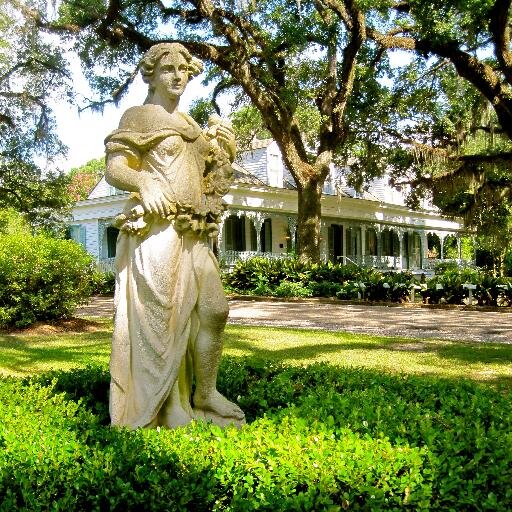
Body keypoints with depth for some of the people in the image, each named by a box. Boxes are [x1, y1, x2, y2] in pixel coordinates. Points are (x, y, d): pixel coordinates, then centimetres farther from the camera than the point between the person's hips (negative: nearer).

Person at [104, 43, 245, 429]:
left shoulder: (188, 124, 23)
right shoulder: (139, 116, 3)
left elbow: (204, 176, 24)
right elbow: (114, 169, -7)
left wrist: (221, 146, 6)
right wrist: (144, 184, -28)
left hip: (194, 234, 7)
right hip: (158, 230, -7)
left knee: (215, 310, 3)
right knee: (163, 320, -4)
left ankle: (205, 397, 17)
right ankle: (164, 411, 8)